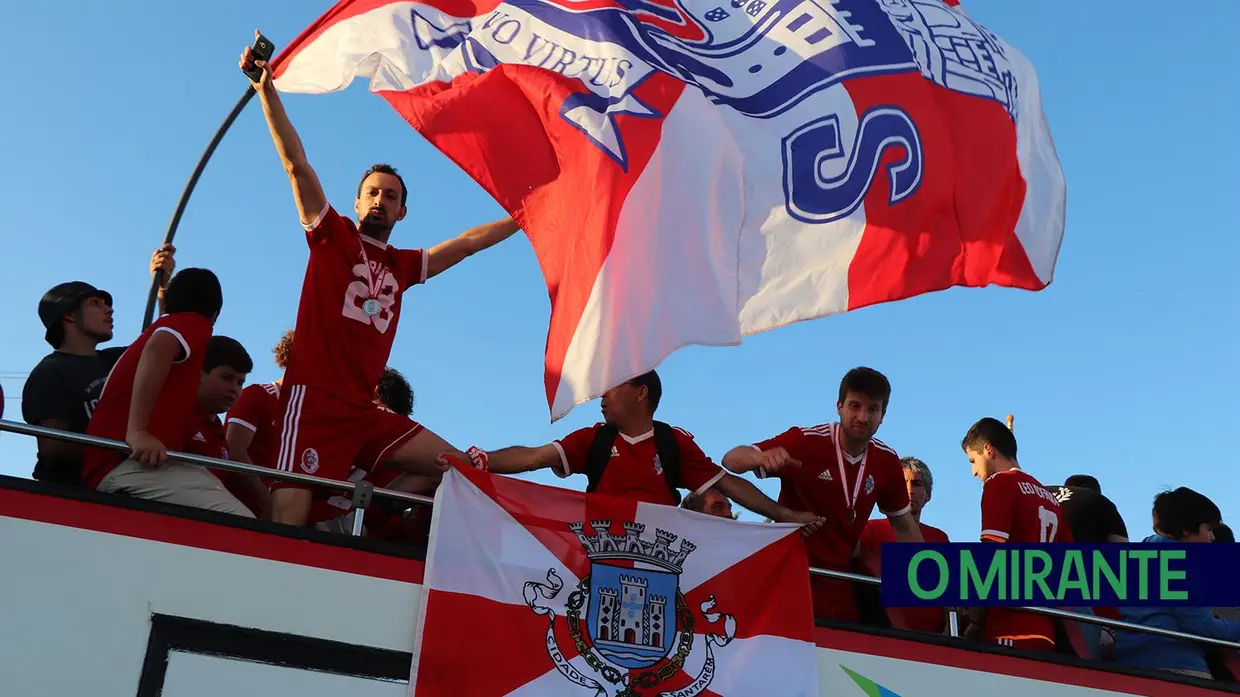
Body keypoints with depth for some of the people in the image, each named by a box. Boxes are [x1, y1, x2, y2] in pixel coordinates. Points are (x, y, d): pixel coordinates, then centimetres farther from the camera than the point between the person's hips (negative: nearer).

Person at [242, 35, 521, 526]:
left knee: (460, 470, -4)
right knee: (289, 521, -20)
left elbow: (467, 242, 30)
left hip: (365, 413, 6)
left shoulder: (403, 266, 23)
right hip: (315, 401, -6)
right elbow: (296, 165, 2)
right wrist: (266, 90, -4)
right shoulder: (331, 235, 10)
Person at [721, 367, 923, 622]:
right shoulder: (805, 441, -14)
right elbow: (731, 460, -18)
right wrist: (762, 457, -40)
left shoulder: (887, 461, 1)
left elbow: (904, 525, 15)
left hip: (840, 584, 5)